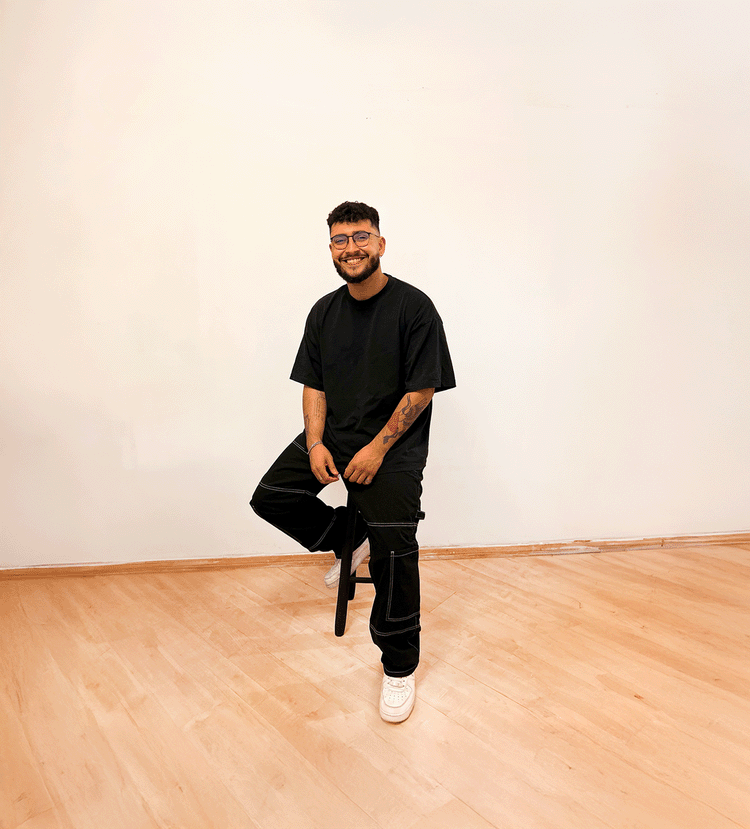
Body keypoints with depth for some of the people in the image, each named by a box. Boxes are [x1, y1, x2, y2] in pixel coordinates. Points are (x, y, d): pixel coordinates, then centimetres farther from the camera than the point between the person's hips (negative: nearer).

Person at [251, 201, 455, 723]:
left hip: (395, 444, -5)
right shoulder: (325, 312, 8)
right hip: (333, 435, 6)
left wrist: (377, 449, -18)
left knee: (394, 549, -18)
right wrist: (316, 444, -7)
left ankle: (400, 667, 5)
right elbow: (314, 385, 8)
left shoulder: (413, 306, -10)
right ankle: (349, 540, 19)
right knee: (270, 497, -7)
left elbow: (421, 390, -12)